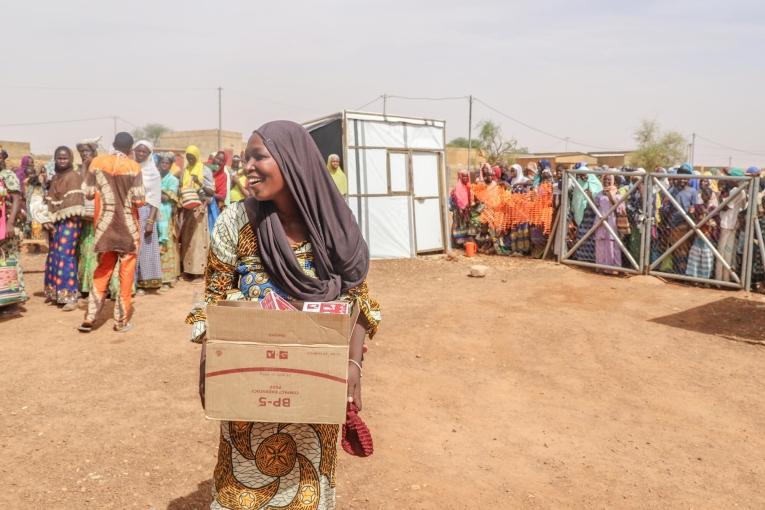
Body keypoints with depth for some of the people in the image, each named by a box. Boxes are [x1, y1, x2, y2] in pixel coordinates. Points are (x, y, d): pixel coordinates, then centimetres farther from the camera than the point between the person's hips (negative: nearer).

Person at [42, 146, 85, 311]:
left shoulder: (74, 176, -6)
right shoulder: (55, 177, 18)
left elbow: (73, 202, -15)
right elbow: (49, 201, 14)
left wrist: (55, 218, -11)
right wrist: (48, 220, -1)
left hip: (69, 221, -8)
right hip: (55, 223, 8)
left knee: (65, 256, -12)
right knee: (53, 256, 12)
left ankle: (70, 296, -10)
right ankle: (55, 292, 23)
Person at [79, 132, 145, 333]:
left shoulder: (97, 162, -1)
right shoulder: (133, 167, -10)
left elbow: (88, 193, 1)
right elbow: (139, 200, -13)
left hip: (105, 224, 3)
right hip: (128, 225, -3)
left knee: (103, 270, 14)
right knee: (126, 272, 7)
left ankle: (89, 318, 9)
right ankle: (122, 320, 11)